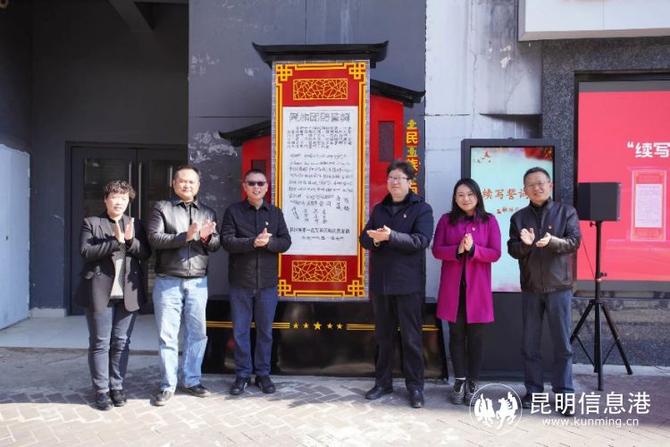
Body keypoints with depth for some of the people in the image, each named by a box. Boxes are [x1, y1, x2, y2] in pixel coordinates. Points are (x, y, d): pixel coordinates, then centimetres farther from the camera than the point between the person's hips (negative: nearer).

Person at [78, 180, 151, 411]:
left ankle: (117, 386, 21)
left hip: (128, 293, 3)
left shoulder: (135, 225, 12)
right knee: (100, 343, 4)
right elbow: (86, 252, -11)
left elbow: (146, 252, 4)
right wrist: (115, 241, -18)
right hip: (100, 292, -3)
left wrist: (130, 240, -14)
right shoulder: (91, 223, 3)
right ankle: (101, 390, 15)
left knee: (121, 343, 9)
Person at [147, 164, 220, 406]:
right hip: (168, 281, -3)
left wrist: (207, 238, -15)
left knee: (197, 333, 8)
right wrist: (185, 236, -19)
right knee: (167, 335, 3)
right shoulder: (162, 208, 4)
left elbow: (216, 245, 7)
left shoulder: (208, 212, 14)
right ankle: (168, 385, 16)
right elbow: (155, 238, -9)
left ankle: (191, 380, 23)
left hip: (198, 282, 3)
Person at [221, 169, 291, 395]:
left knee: (265, 330, 10)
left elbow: (285, 241, 1)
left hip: (267, 283, 2)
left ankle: (263, 374, 23)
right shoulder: (233, 211, 1)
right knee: (240, 331, 7)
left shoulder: (275, 212, 8)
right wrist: (253, 242, -22)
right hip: (240, 283, -1)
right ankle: (242, 374, 20)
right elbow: (227, 241, -10)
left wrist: (267, 242, -18)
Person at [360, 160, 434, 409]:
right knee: (383, 336, 13)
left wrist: (390, 236, -26)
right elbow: (364, 239, 8)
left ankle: (415, 386, 15)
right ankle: (383, 382, 25)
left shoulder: (422, 209, -2)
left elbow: (421, 240, -16)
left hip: (408, 283, -4)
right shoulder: (379, 209, 14)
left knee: (411, 337, 3)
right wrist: (375, 239, -16)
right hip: (380, 282, 5)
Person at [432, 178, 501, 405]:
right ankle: (459, 380, 18)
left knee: (476, 335, 5)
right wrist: (457, 250, -18)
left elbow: (495, 253, -3)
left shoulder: (489, 221, 3)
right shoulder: (446, 220, 6)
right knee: (456, 334, 7)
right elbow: (436, 250, 0)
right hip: (452, 286, 1)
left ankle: (473, 383, 16)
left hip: (478, 287, -1)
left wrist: (473, 249, -19)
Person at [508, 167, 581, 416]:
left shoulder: (566, 212, 4)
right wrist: (525, 244, -22)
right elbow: (512, 250, 0)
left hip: (559, 287, -2)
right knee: (530, 344, 8)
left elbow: (574, 242, -8)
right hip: (530, 288, 2)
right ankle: (533, 390, 20)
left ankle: (563, 394, 12)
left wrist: (552, 241, -27)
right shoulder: (519, 217, 8)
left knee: (562, 343, 2)